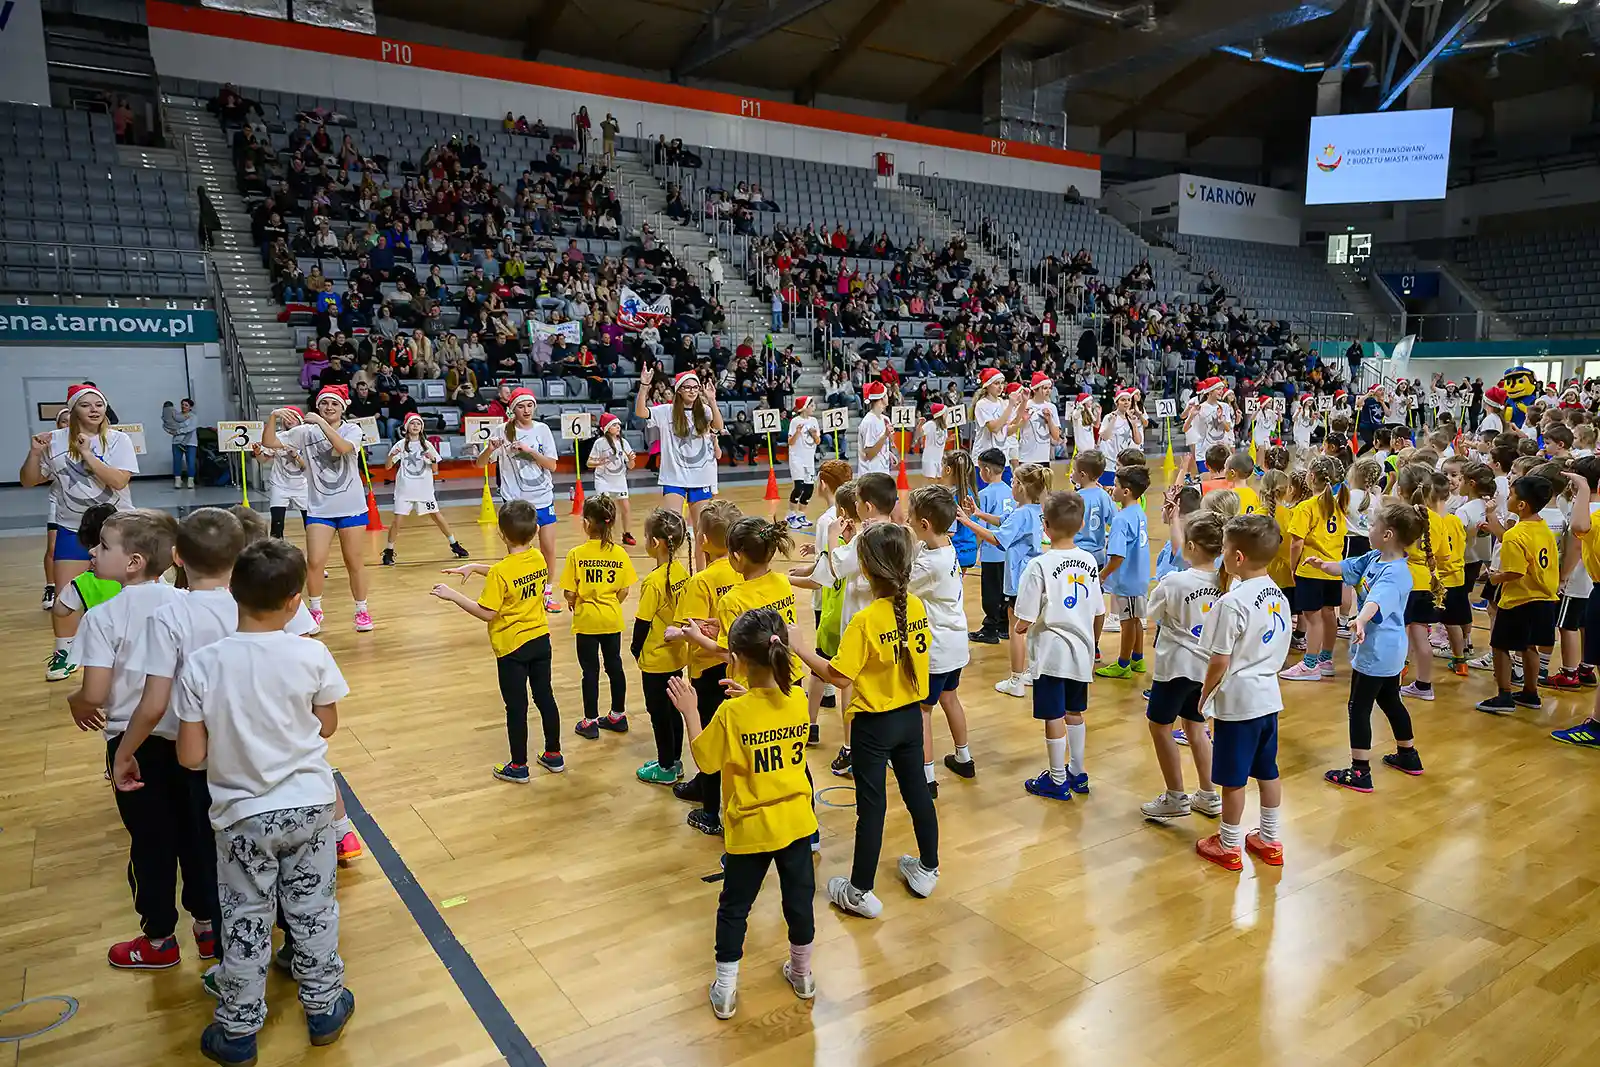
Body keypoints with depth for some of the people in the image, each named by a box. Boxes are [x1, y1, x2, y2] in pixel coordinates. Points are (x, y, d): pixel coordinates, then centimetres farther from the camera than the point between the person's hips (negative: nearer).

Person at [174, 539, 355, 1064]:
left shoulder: (202, 665, -16)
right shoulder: (312, 655, -14)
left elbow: (191, 757, -11)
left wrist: (231, 742, 8)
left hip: (243, 814, 0)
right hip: (309, 804, 0)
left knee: (245, 922, 15)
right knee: (314, 910, 16)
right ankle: (324, 1009, 31)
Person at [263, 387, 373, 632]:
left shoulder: (352, 430, -3)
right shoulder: (306, 432, 1)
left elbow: (343, 447, -25)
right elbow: (269, 442, -4)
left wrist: (321, 422, -27)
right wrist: (273, 417, -19)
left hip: (351, 508, -1)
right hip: (319, 509, 1)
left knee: (355, 563, 6)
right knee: (314, 562, -5)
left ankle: (362, 611, 20)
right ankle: (315, 611, 13)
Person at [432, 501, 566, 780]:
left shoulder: (500, 572, -22)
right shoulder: (539, 558, -2)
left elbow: (487, 613, -20)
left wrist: (453, 595, -14)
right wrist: (475, 567, 12)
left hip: (512, 647, -6)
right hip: (540, 640, 6)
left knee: (516, 707, 5)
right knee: (545, 698, 16)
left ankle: (518, 767, 17)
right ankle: (554, 755, 28)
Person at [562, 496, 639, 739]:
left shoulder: (576, 554, -14)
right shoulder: (619, 553, -6)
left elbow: (569, 593, -14)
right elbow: (624, 591, -3)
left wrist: (573, 603, 7)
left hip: (586, 620, -3)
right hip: (612, 619, 3)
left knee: (590, 670, 7)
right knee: (614, 665, 15)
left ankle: (590, 722, 16)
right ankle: (618, 716, 27)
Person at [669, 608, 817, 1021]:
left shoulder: (733, 713, -23)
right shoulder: (797, 700, -10)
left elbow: (705, 761, -11)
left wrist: (690, 711, -5)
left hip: (750, 827, -4)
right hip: (796, 820, 4)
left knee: (734, 907, 15)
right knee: (799, 897, 21)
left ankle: (726, 989, 25)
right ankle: (802, 974, 39)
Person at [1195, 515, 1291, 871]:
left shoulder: (1232, 603, -22)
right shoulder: (1278, 595, 3)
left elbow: (1219, 661, -18)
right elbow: (1279, 647, 11)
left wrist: (1205, 693, -4)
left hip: (1238, 702, -8)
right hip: (1269, 696, 8)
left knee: (1232, 777, 6)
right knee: (1267, 771, 18)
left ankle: (1228, 848, 19)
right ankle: (1269, 841, 31)